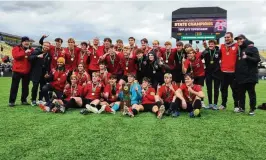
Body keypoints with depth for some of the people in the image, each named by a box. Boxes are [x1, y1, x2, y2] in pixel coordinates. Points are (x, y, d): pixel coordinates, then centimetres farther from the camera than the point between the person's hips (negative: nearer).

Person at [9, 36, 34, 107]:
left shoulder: (31, 49, 11)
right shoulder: (16, 48, 1)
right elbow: (15, 56, -17)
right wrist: (25, 52, -21)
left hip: (27, 71, 3)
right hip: (17, 70, -3)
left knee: (25, 86, 8)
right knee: (14, 86, 1)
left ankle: (24, 100, 18)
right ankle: (11, 101, 7)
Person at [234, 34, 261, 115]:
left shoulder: (252, 48, -3)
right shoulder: (239, 49, 16)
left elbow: (257, 59, -11)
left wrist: (247, 57, -23)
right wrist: (236, 73, 11)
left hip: (250, 75, -6)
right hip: (240, 75, 6)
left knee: (251, 92, 1)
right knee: (241, 92, 11)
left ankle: (252, 109, 8)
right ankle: (241, 107, 21)